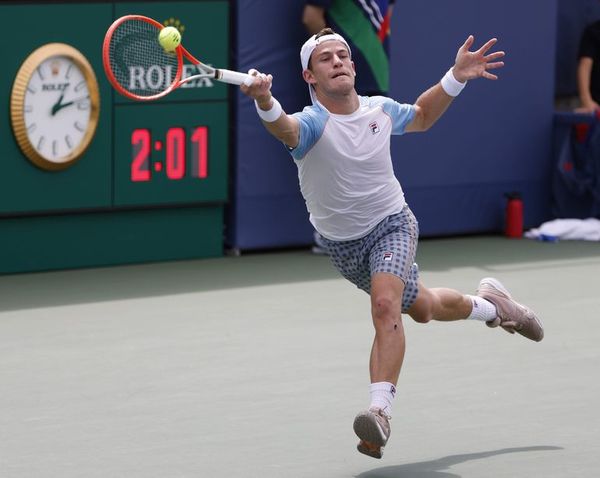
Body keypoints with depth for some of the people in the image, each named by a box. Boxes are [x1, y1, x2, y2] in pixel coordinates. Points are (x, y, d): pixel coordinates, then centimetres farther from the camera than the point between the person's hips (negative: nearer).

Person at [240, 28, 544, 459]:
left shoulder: (380, 110, -10)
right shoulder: (311, 123, -23)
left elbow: (421, 116, 14)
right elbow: (284, 128, -50)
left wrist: (456, 77, -1)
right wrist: (264, 101, -73)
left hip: (391, 225, 0)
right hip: (342, 243, 0)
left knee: (385, 303, -28)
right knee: (421, 309, 18)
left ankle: (380, 411, -32)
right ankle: (488, 304, 49)